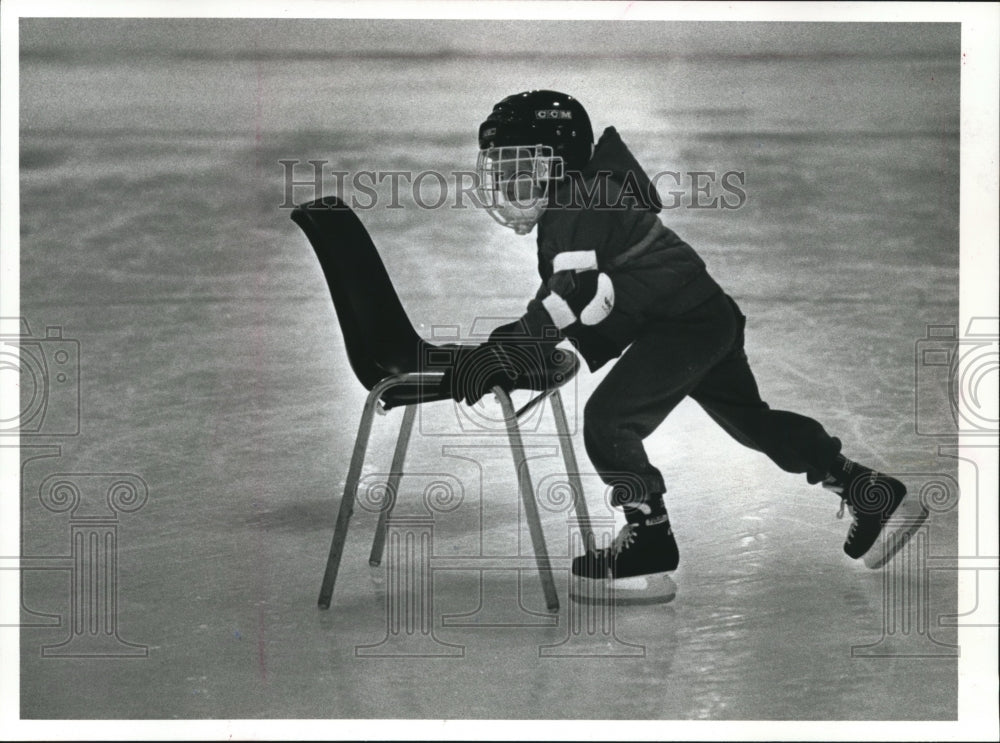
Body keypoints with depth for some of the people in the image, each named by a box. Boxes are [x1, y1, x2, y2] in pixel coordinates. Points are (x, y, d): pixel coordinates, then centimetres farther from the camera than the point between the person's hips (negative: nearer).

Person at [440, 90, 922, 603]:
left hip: (688, 323, -11)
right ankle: (868, 489, 32)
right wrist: (517, 354, 7)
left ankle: (649, 538, -4)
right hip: (709, 320, 11)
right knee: (752, 420, 22)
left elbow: (573, 295, -28)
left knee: (607, 417, -15)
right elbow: (559, 297, 18)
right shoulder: (563, 210, 14)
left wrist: (502, 352, -30)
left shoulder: (581, 207, -18)